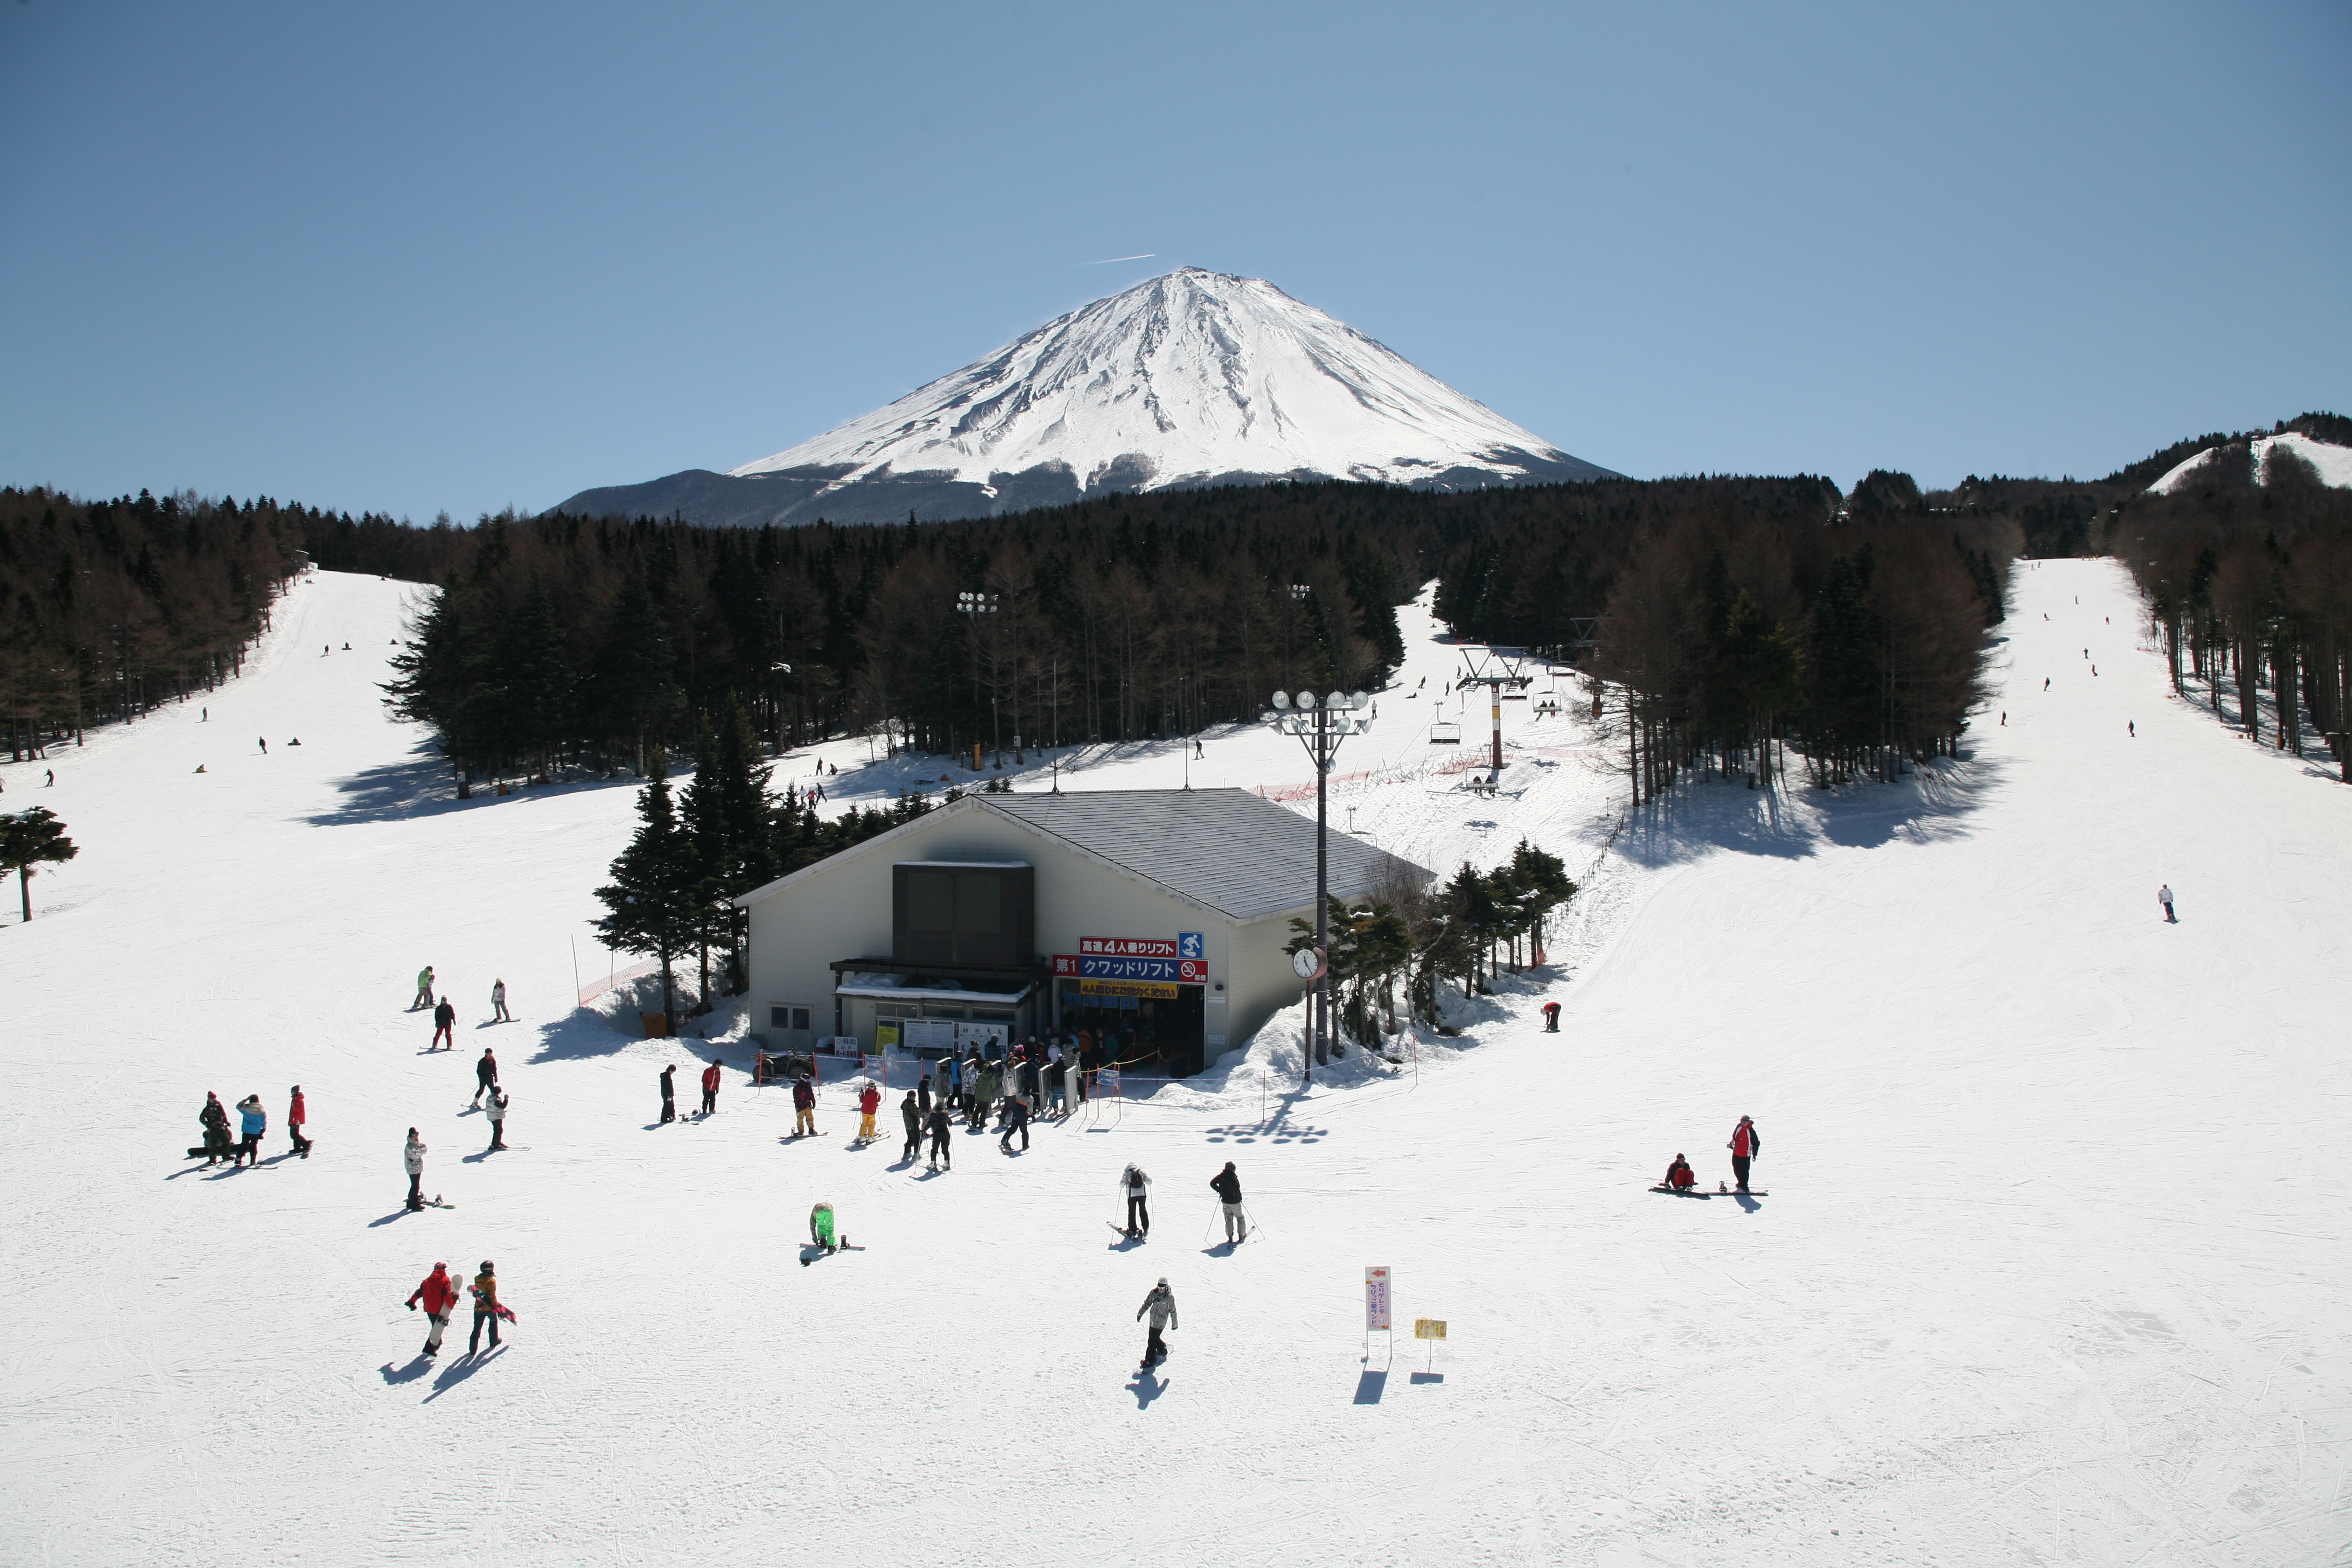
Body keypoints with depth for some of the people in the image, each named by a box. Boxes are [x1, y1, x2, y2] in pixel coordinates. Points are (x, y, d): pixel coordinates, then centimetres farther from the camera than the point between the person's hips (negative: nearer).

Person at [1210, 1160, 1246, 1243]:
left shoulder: (1221, 1176, -3)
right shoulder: (1233, 1177, -20)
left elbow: (1212, 1183, 1)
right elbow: (1237, 1189, -26)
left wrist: (1219, 1191, 9)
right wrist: (1239, 1197, -8)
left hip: (1225, 1202, 5)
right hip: (1235, 1202, -5)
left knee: (1228, 1219, 15)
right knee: (1240, 1218, 14)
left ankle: (1230, 1237, 14)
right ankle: (1241, 1236, 19)